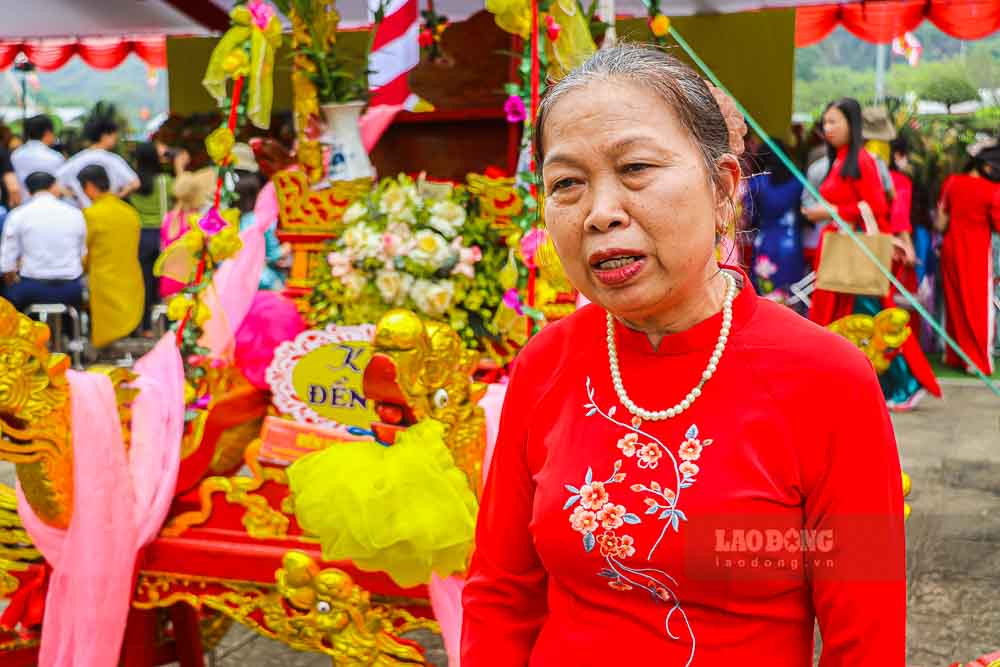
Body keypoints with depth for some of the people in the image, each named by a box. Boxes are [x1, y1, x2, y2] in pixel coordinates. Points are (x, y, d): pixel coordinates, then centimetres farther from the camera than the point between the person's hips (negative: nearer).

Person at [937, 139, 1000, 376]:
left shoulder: (951, 182, -1)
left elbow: (941, 222, 6)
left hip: (951, 250, 5)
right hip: (977, 254, -5)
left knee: (954, 303, 14)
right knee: (979, 306, 5)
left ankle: (954, 356, 21)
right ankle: (977, 361, 7)